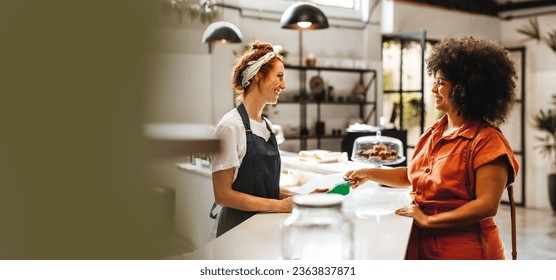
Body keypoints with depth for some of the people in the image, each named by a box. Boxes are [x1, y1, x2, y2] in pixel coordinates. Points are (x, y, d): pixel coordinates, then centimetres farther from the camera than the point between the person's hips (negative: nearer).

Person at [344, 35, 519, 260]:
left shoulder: (487, 141, -16)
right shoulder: (434, 132, 8)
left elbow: (487, 205, -23)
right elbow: (412, 175, 21)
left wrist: (428, 220, -22)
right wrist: (369, 174, 12)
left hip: (464, 252, -7)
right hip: (422, 247, 7)